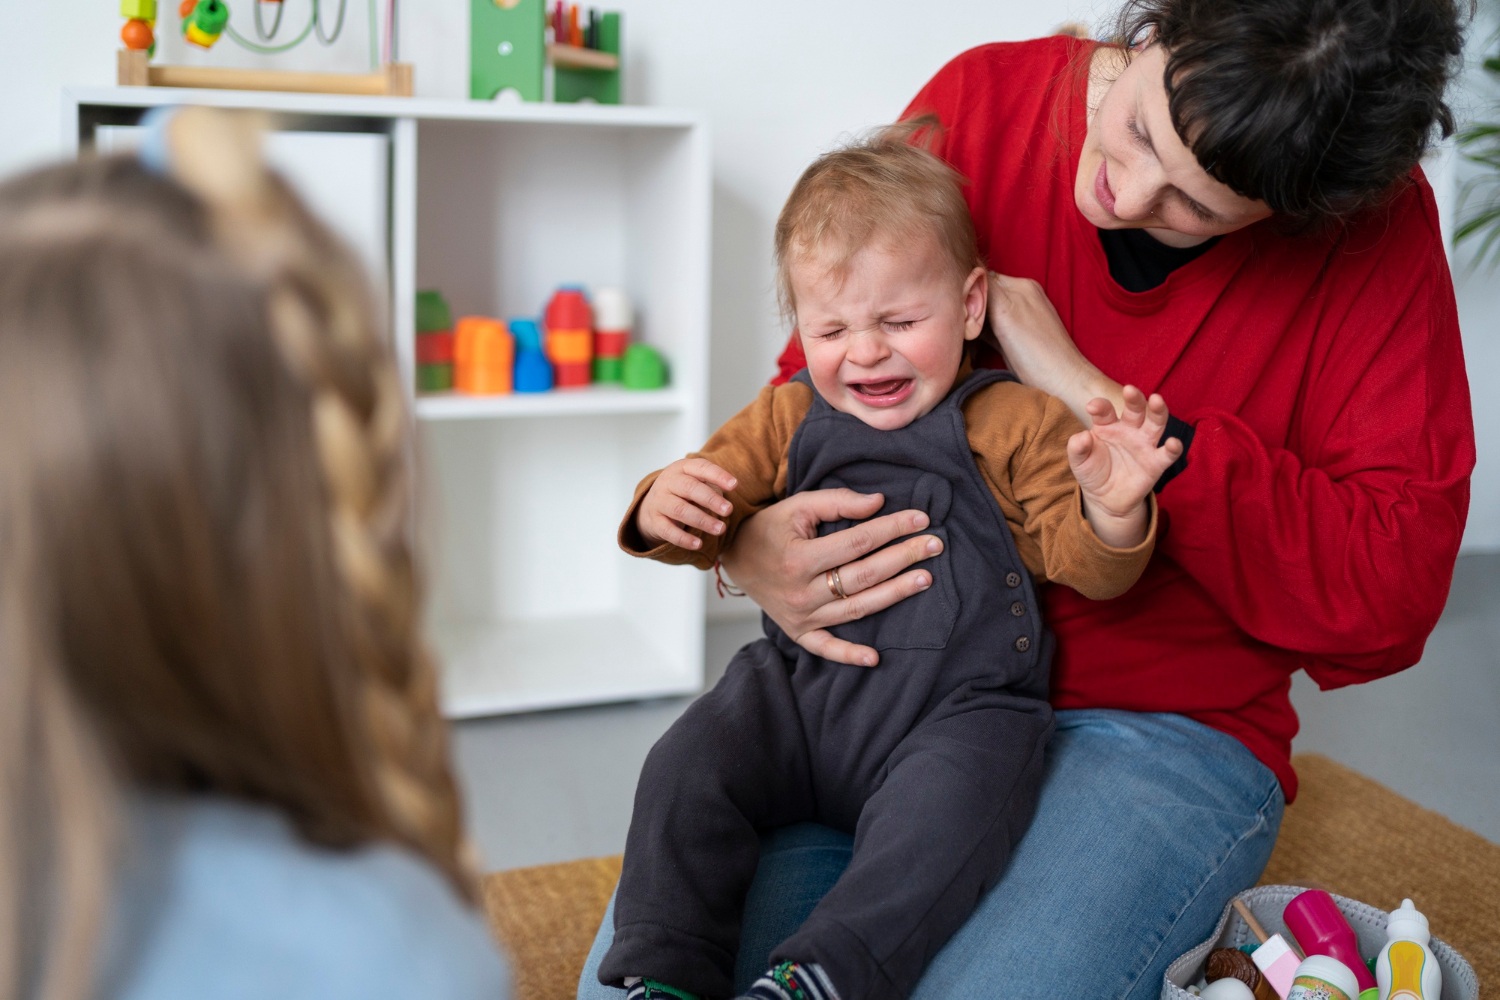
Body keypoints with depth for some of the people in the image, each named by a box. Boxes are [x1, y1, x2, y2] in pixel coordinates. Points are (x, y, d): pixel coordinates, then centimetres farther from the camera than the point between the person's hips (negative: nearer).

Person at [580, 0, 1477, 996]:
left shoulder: (1375, 221, -9)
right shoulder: (979, 101, -3)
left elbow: (1388, 597, -16)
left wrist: (1091, 394, -19)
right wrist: (746, 546, -16)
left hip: (1162, 724, -1)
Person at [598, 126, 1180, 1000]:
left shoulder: (1017, 425, 1)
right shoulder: (790, 419, 11)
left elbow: (1084, 565, -1)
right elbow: (716, 509, 12)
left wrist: (1110, 508, -25)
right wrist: (665, 509, -13)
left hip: (960, 707, -3)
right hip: (799, 690, 4)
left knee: (944, 807, -32)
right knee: (687, 768, -15)